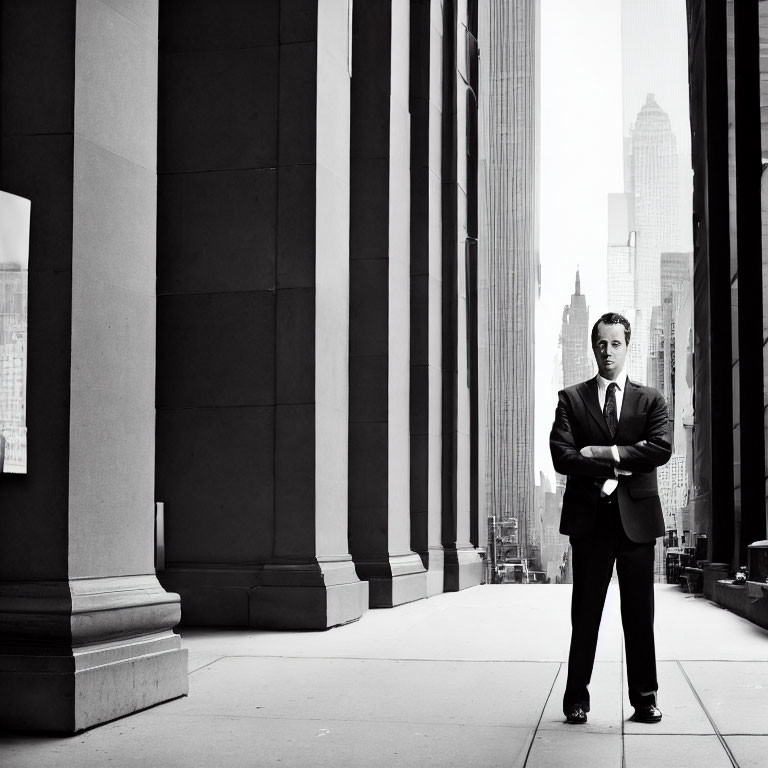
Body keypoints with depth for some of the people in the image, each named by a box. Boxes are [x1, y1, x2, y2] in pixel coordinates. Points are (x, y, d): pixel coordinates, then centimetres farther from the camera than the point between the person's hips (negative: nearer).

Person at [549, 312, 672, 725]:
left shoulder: (650, 399, 10)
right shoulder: (571, 399, 7)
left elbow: (661, 448, -7)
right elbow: (562, 455, -5)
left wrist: (605, 453, -12)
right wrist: (613, 469, -12)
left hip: (637, 516, 1)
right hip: (589, 517, -1)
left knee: (639, 613, 4)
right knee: (585, 613, 4)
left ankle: (644, 699, 11)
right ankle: (576, 699, 10)